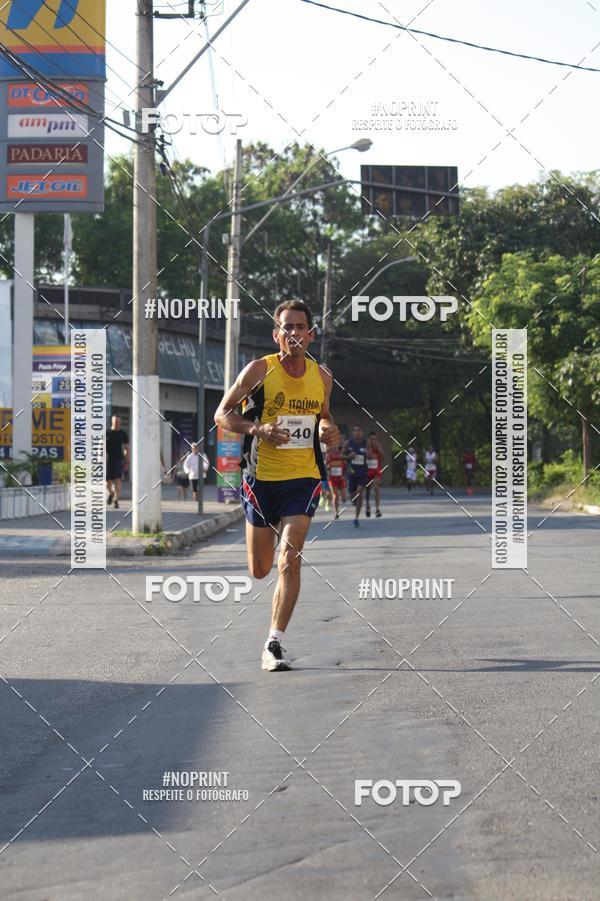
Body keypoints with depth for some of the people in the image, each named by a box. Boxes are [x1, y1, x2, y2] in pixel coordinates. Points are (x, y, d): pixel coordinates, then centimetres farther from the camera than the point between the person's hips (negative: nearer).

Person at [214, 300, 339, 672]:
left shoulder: (322, 377, 4)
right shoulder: (260, 370, -7)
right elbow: (223, 414, -3)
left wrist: (329, 430, -1)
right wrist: (258, 429, -20)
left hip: (303, 478, 1)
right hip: (261, 478, -1)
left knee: (290, 558, -15)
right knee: (260, 570, 8)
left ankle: (275, 643, -10)